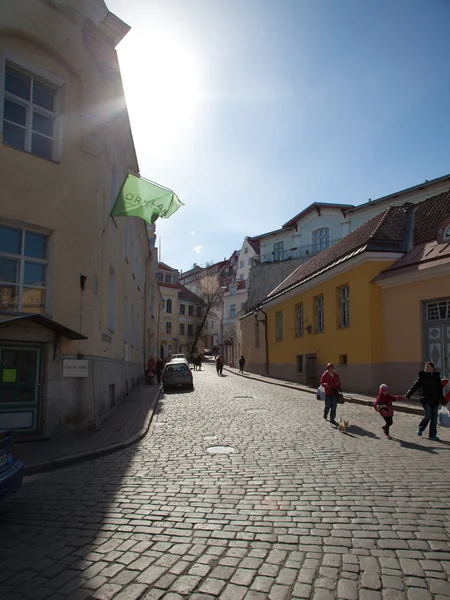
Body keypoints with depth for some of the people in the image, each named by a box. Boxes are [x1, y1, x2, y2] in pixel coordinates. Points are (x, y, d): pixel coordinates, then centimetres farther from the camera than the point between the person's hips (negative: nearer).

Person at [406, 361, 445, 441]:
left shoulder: (437, 377, 7)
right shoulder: (422, 376, -2)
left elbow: (440, 390, 12)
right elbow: (415, 386, -3)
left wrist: (442, 400, 8)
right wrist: (407, 395, -8)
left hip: (435, 401, 4)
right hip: (426, 400, -3)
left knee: (434, 418, 4)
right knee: (428, 416, -13)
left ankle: (432, 435, 14)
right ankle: (420, 429, 10)